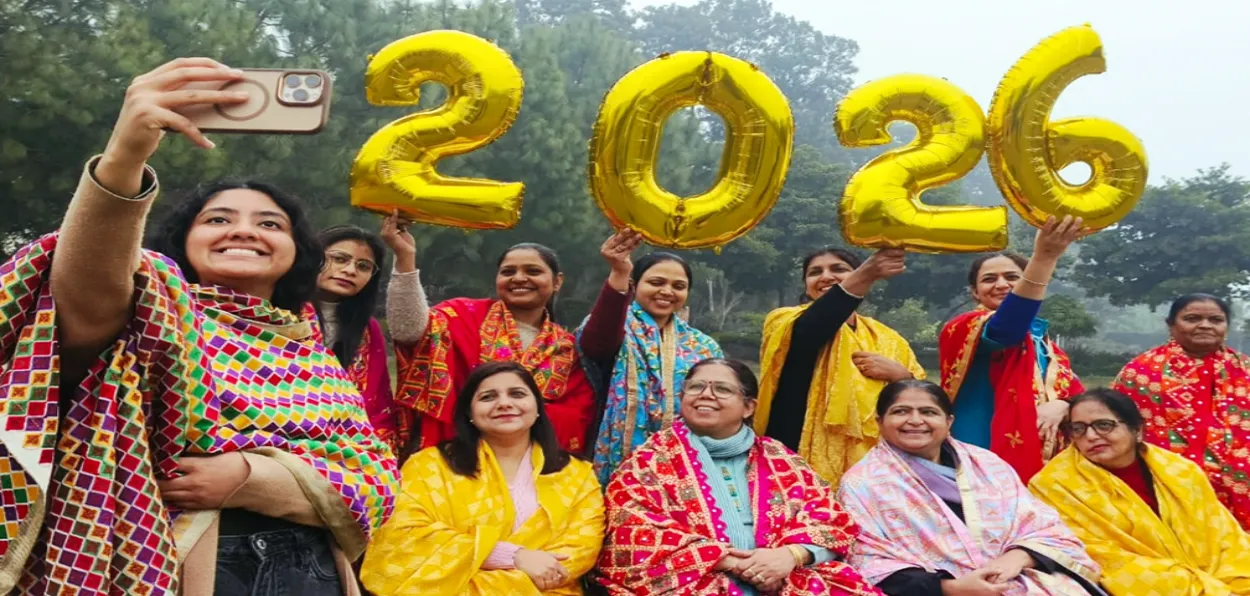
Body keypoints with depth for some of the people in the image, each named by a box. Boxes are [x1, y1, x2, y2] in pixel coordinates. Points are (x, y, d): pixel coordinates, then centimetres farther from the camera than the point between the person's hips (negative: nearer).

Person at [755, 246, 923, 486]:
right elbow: (811, 329, -24)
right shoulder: (784, 322, 1)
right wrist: (866, 276, -37)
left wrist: (899, 374, -9)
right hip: (808, 468, -4)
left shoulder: (887, 339, 13)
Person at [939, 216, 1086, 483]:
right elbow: (1006, 327, -27)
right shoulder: (963, 330, -6)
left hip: (1043, 463, 6)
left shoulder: (1042, 340, 16)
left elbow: (1076, 391, 10)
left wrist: (1061, 404, -15)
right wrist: (1043, 257, -40)